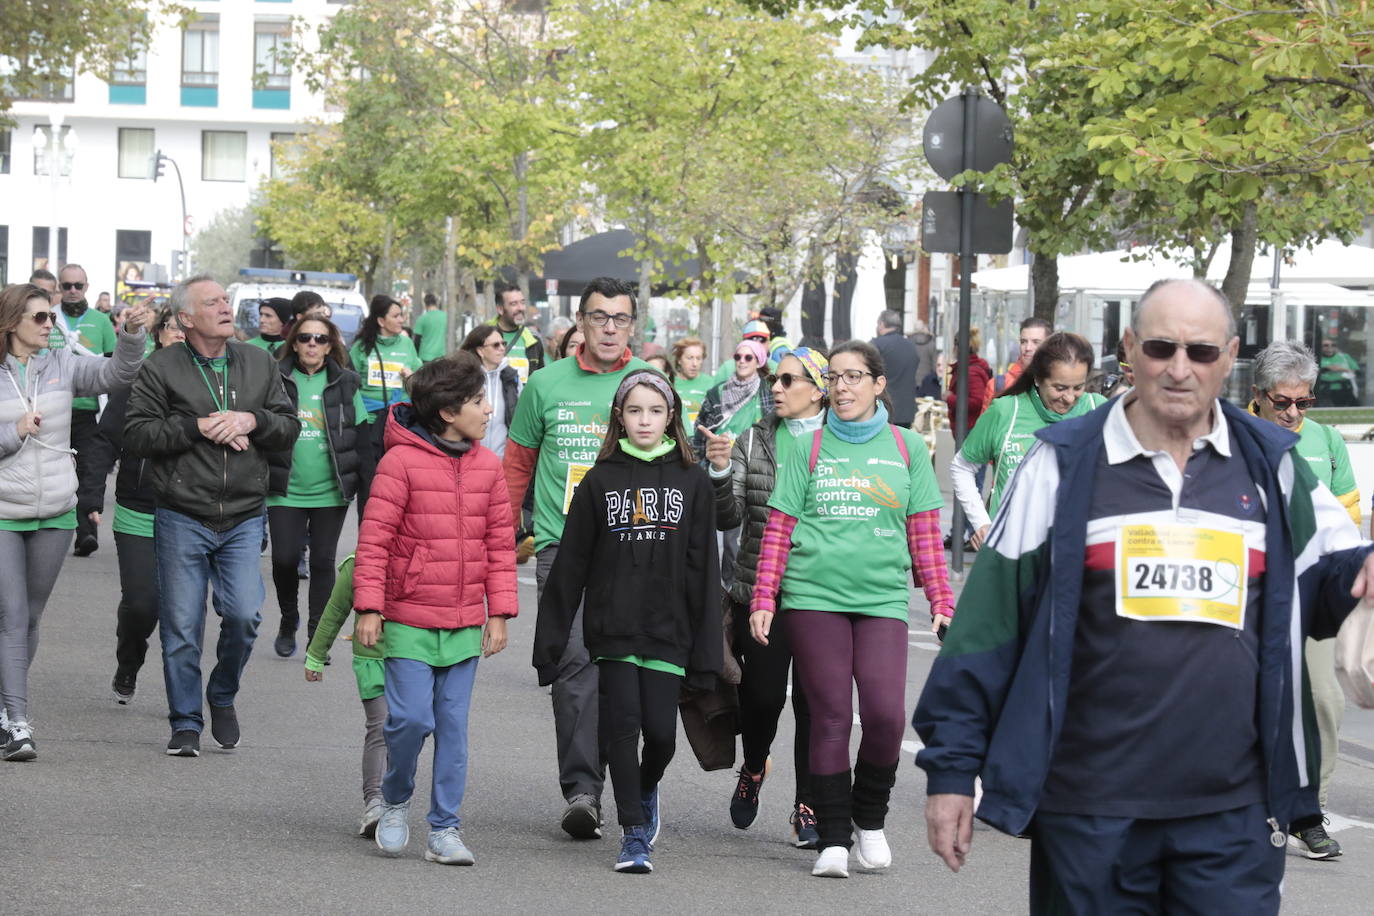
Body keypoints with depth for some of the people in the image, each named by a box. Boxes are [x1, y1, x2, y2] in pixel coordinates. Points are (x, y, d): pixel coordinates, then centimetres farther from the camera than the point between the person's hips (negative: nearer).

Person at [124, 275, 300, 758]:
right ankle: (186, 723, 14)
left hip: (244, 519, 2)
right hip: (182, 520, -2)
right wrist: (198, 428, -15)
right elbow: (135, 435, -8)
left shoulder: (259, 363, 10)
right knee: (182, 627, 0)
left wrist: (251, 421, -9)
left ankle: (223, 696, 18)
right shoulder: (161, 368, -2)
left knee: (243, 615, -9)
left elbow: (290, 427, 11)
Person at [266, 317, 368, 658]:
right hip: (286, 491, -1)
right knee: (284, 559, -6)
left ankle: (317, 637, 12)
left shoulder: (345, 384, 5)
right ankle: (288, 622, 20)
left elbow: (361, 437, 8)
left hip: (331, 492, 1)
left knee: (323, 562, 4)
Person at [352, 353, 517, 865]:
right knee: (411, 718, -9)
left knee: (453, 725, 5)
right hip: (409, 620, -4)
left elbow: (500, 543, 11)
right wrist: (369, 607, -12)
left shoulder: (486, 467, 6)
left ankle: (444, 829, 12)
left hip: (464, 625, 4)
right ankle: (395, 802, 18)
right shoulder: (401, 462, -9)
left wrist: (499, 612, 7)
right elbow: (375, 538, -8)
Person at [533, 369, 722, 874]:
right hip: (613, 629, 0)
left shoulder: (692, 482, 5)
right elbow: (570, 566, 5)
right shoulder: (600, 481, 4)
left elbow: (703, 568, 4)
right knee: (622, 724, -5)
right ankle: (635, 833, 5)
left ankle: (647, 787, 28)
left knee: (661, 730, -4)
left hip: (668, 631, 0)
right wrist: (550, 639, 2)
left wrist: (705, 649, -1)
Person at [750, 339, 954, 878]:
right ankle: (833, 839, 7)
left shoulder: (906, 448, 10)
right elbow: (778, 530, 8)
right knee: (830, 718, -1)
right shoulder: (808, 449, 9)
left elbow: (925, 533, 10)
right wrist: (763, 600, 2)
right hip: (814, 597, 0)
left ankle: (870, 818, 11)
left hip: (882, 599, 0)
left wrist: (941, 601, 6)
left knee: (885, 713, -13)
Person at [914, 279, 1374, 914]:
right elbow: (988, 621, 2)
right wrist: (951, 766, 0)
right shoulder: (1064, 466, 2)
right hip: (1089, 811, -1)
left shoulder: (1273, 467, 9)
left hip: (1234, 813, 2)